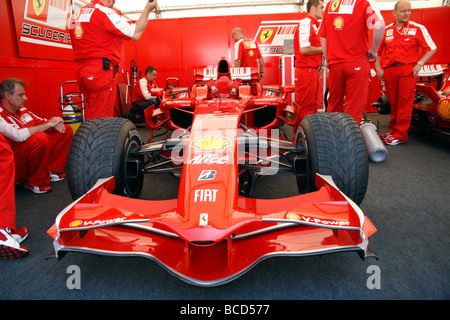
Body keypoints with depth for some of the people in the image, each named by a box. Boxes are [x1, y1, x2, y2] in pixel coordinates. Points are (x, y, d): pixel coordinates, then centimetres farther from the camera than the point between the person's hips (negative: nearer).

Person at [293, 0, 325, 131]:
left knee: (312, 104, 13)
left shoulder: (314, 25, 20)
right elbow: (304, 49, -21)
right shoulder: (305, 23, -10)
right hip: (305, 70, -10)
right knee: (304, 106, -7)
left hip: (312, 69, 10)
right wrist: (323, 49, -9)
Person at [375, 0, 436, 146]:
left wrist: (419, 64, -5)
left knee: (405, 102, -7)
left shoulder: (418, 28, 5)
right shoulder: (386, 30, 13)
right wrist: (378, 68, 7)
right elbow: (378, 51, 20)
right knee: (393, 102, 7)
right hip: (388, 71, 3)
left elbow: (432, 49, 7)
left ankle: (400, 135, -6)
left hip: (407, 70, -3)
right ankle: (393, 130, 18)